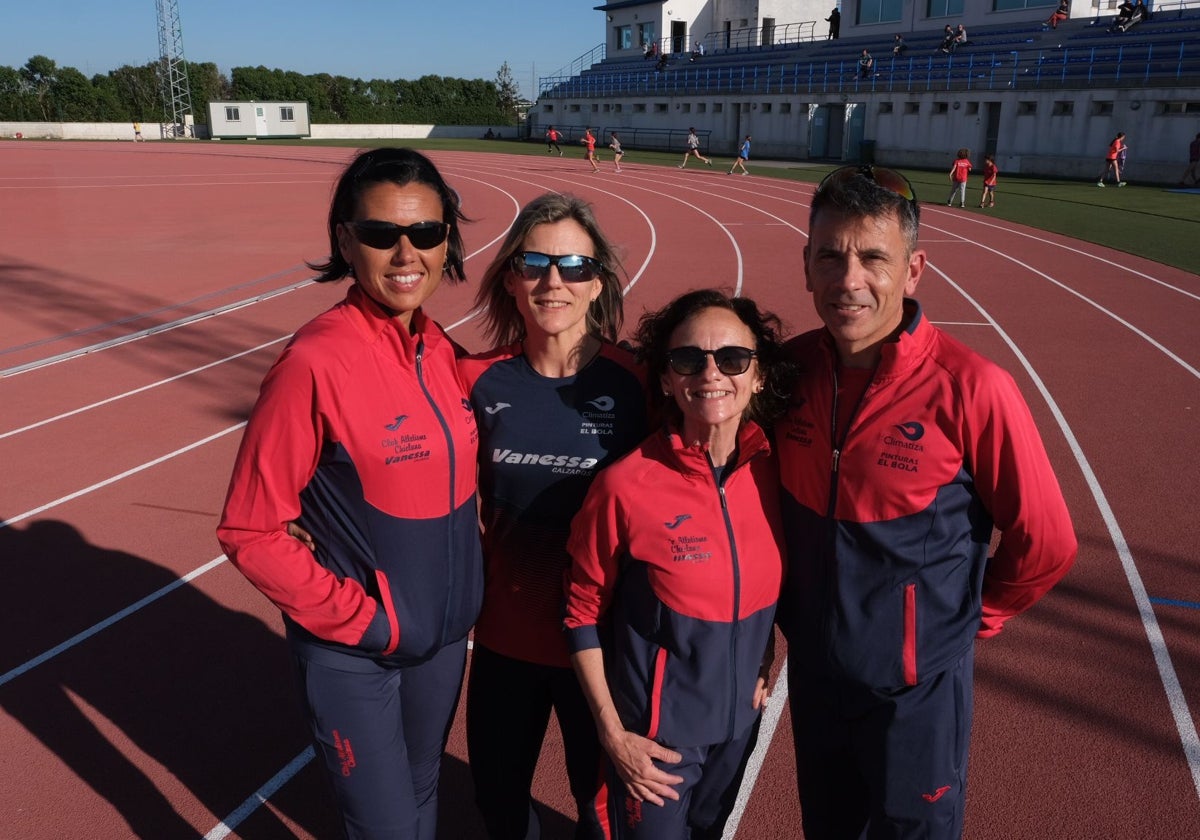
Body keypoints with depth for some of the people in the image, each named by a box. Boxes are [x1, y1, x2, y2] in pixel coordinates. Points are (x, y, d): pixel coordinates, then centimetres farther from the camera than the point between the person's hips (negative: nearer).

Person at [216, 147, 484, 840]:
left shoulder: (442, 350, -3)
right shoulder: (315, 364, -22)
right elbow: (250, 532, -17)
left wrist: (457, 598, 3)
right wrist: (359, 620, -15)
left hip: (445, 633, 6)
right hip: (354, 653, -5)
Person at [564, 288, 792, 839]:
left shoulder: (774, 471, -10)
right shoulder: (626, 486, -23)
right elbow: (583, 614, -12)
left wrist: (762, 665, 5)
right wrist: (613, 734, -10)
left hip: (740, 720, 4)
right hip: (654, 732, -4)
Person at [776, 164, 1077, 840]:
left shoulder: (972, 389, -22)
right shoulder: (791, 367, -8)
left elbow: (1045, 546, -11)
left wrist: (964, 621, 0)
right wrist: (792, 610, 8)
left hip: (918, 688, -4)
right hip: (812, 670, 4)